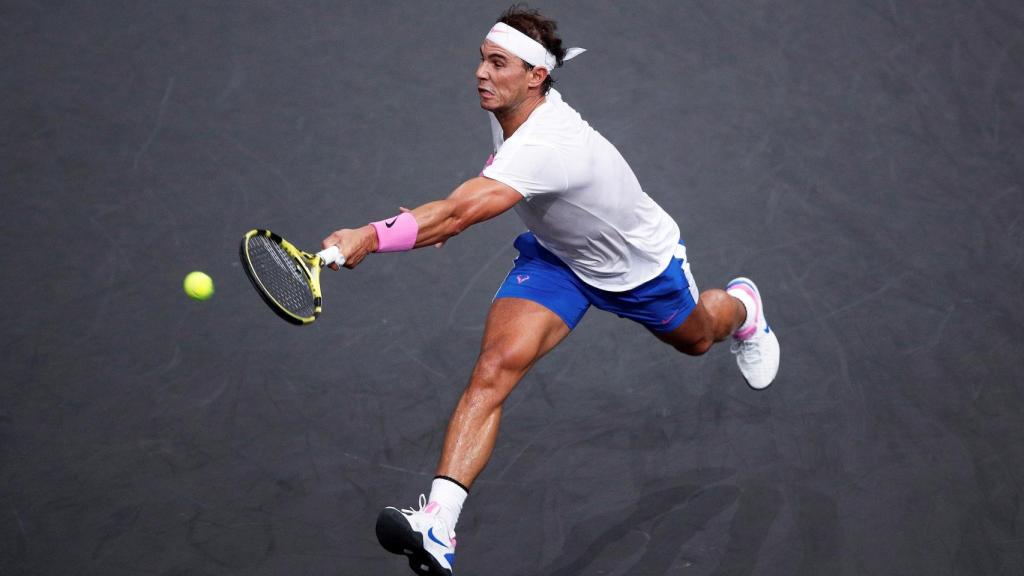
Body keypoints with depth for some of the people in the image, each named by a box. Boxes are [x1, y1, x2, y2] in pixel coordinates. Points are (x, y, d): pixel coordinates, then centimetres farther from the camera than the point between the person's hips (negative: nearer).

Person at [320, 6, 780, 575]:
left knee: (695, 339, 28)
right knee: (494, 369, -20)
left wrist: (370, 238, -69)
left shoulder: (547, 147, -44)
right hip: (556, 255, 5)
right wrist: (460, 210, 1)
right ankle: (437, 526, -31)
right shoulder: (515, 108, -19)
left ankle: (741, 307, 67)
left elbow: (458, 213, -58)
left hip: (640, 261, -5)